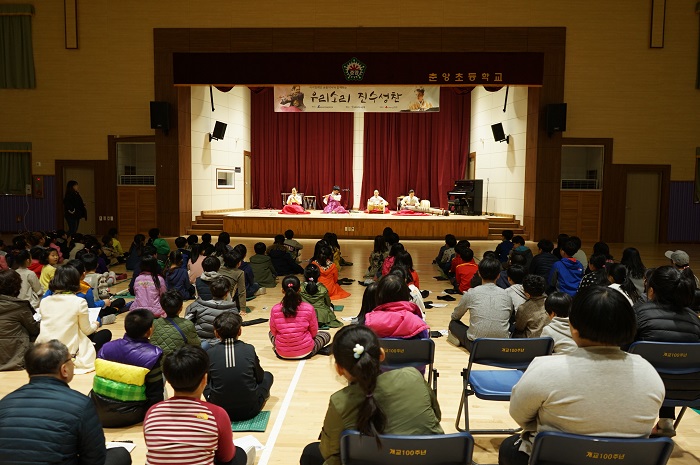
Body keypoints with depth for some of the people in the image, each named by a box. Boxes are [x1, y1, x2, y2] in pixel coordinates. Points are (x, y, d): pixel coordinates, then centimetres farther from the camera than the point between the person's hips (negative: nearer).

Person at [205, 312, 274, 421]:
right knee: (267, 376, 23)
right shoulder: (249, 350, -8)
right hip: (249, 411, -1)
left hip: (220, 411, 1)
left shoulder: (210, 353, -7)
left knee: (205, 383, 28)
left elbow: (206, 381, 8)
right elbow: (259, 377, 6)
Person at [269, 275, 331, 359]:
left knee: (270, 333, 33)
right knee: (326, 335, 24)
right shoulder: (309, 308, -18)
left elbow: (273, 332, 0)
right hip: (305, 352, -1)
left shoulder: (275, 310, -14)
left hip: (282, 353, 1)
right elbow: (314, 333, -5)